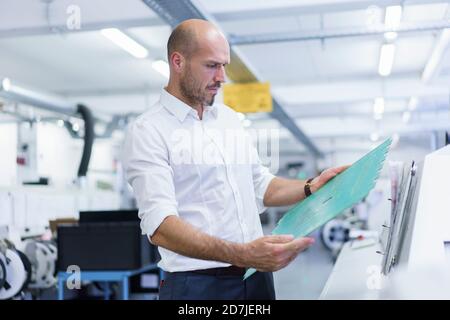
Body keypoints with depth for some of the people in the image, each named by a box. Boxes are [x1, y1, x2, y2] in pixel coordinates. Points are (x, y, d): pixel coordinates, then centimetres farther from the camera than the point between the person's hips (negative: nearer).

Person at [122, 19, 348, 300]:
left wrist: (311, 187, 1)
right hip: (198, 283, -6)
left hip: (257, 275, 6)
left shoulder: (230, 118, 10)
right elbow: (160, 226, -22)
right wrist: (241, 254, -33)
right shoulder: (148, 131, -11)